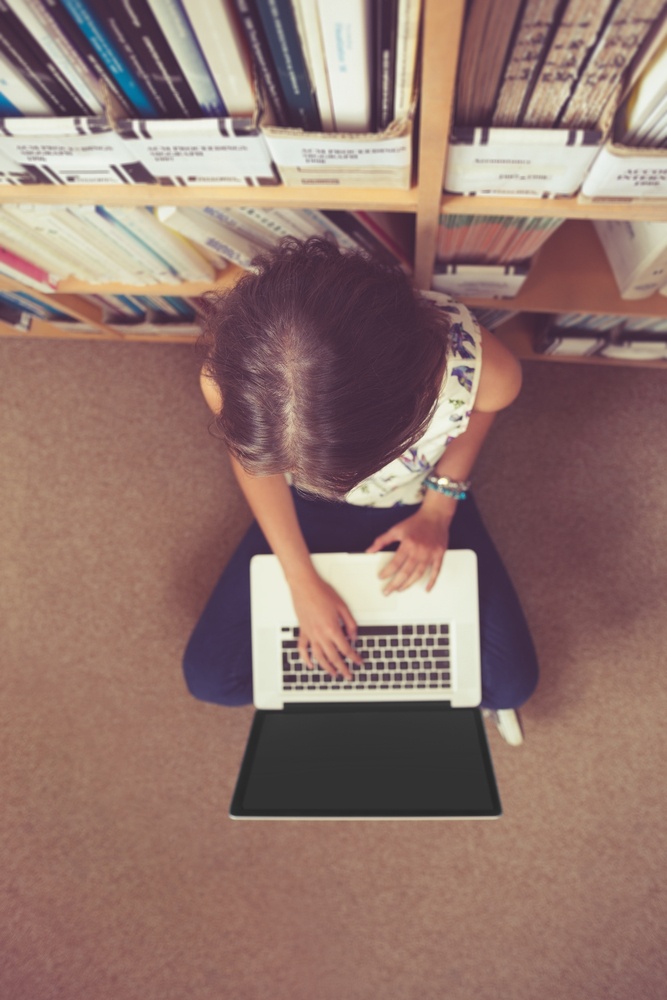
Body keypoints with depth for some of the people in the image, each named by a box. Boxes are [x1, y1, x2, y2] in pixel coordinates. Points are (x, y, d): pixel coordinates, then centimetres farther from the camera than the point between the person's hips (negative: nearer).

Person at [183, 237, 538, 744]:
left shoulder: (479, 367, -41)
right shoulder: (232, 378, -38)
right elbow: (254, 461, -14)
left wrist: (439, 507, -15)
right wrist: (303, 581, -14)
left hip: (421, 503, 0)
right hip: (307, 510, 1)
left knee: (511, 682, -4)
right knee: (211, 678, -1)